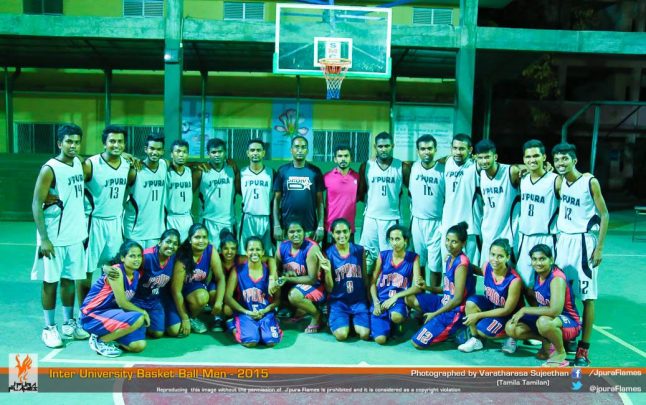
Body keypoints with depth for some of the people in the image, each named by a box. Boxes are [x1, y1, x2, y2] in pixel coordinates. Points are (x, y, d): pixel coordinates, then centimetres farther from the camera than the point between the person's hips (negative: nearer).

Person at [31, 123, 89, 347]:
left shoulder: (79, 163, 5)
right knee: (50, 282, 4)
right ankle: (49, 328, 15)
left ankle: (69, 323, 24)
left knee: (70, 280, 13)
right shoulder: (49, 169, -14)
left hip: (75, 235, 6)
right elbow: (36, 204, -15)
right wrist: (44, 238, -18)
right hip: (54, 237, -6)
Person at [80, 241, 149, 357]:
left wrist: (142, 312, -1)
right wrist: (143, 312, -10)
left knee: (139, 346, -7)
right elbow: (122, 303, -20)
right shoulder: (116, 272, -20)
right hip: (93, 316, -8)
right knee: (138, 319, -29)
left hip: (111, 314, 8)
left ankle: (108, 335, 14)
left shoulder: (136, 275, 4)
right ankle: (99, 340, -9)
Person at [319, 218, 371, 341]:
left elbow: (365, 277, 11)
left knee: (365, 334, -17)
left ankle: (353, 321, 14)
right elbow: (329, 289, -4)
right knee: (341, 335, -22)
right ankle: (338, 320, 12)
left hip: (359, 300, 2)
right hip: (338, 301, -1)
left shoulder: (360, 250, 0)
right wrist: (327, 271, -21)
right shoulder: (328, 254, -6)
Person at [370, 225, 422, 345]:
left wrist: (395, 296, -17)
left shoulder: (413, 258, -1)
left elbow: (417, 286, -8)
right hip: (381, 299, 2)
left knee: (396, 317, -39)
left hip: (399, 300, -1)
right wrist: (376, 302, -6)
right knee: (380, 339, -20)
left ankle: (398, 326, -1)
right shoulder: (383, 255, 4)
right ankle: (386, 322, 14)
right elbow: (373, 282, 8)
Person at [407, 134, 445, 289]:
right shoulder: (414, 167, 0)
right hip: (417, 221, 3)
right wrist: (411, 215, 8)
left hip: (436, 223, -3)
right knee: (418, 262, 13)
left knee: (435, 264, 2)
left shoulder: (443, 170, -8)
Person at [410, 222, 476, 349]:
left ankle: (453, 330, 4)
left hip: (455, 312, -9)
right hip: (445, 302, 9)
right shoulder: (450, 259, 5)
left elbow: (457, 299, -20)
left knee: (417, 343, -9)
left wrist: (434, 314, -12)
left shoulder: (461, 263, -21)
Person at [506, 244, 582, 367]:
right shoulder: (537, 274, -3)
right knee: (511, 328, -9)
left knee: (543, 322, -41)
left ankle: (560, 353, -11)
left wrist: (524, 310, -26)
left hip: (569, 322, -7)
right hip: (545, 317, 7)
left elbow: (555, 311, -36)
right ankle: (547, 341, 10)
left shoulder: (557, 278, -25)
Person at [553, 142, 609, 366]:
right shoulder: (559, 182, 5)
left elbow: (604, 215, -7)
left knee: (587, 296, -2)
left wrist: (599, 248, -11)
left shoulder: (590, 182, -9)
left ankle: (583, 348, 3)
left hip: (583, 241, -5)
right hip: (563, 240, 5)